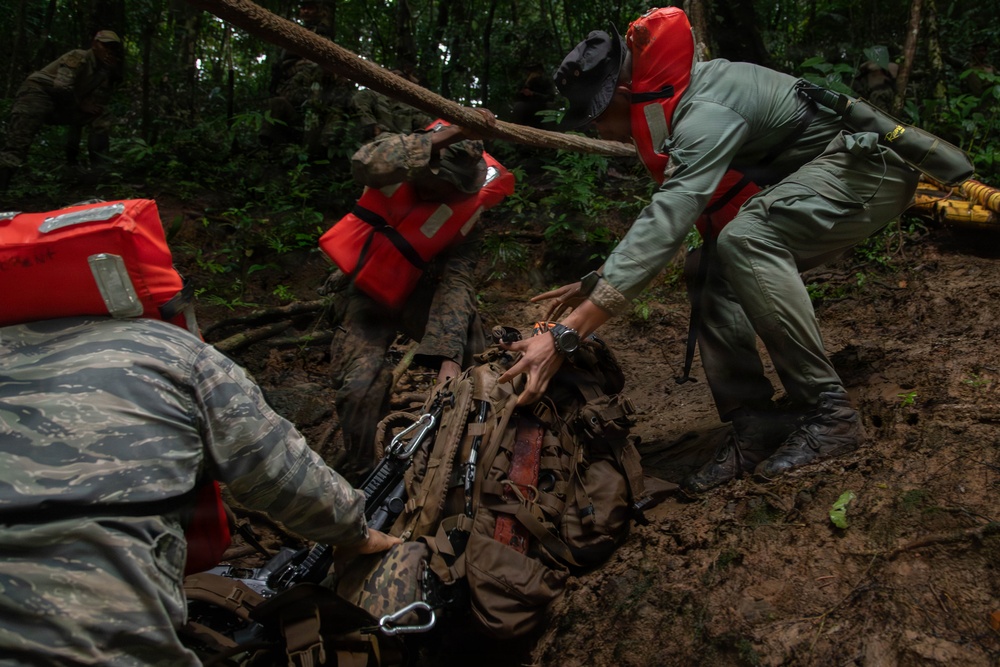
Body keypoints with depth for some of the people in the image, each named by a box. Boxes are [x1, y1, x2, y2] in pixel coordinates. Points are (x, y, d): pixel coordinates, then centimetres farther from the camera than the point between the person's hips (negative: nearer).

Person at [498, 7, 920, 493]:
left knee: (746, 242, -33)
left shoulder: (707, 111, -28)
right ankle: (756, 429, -2)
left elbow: (666, 225, -39)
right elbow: (666, 213, 12)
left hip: (870, 165, -9)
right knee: (722, 279, -5)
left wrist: (565, 335, -43)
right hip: (822, 170, 10)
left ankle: (828, 414, -22)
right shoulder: (683, 103, 3)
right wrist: (594, 283, 7)